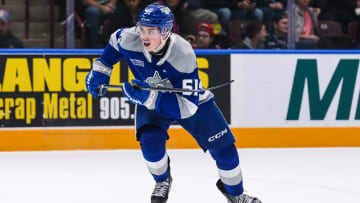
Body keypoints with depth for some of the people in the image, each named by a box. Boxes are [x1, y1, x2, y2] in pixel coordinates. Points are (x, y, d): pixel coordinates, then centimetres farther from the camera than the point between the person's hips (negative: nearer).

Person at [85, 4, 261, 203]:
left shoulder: (184, 55, -38)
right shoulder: (128, 39, -28)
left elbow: (187, 106, -41)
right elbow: (115, 42, 1)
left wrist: (151, 97, -51)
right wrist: (100, 69, -1)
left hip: (192, 99, -2)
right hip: (149, 99, 2)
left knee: (224, 149, -1)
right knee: (150, 141, -27)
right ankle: (162, 181, 6)